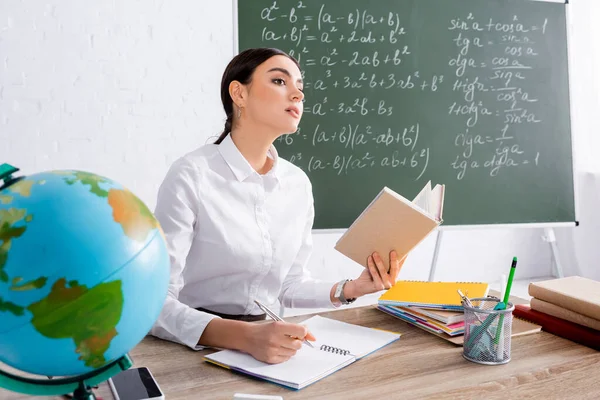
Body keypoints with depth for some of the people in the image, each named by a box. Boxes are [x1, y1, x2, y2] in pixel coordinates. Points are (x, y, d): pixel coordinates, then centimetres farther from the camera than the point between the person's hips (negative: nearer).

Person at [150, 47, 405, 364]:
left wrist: (349, 289, -7)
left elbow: (290, 284, 10)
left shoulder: (298, 183, 1)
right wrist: (245, 336, -32)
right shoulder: (191, 176, -15)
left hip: (266, 336, 4)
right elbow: (157, 301, -19)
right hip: (199, 345, -4)